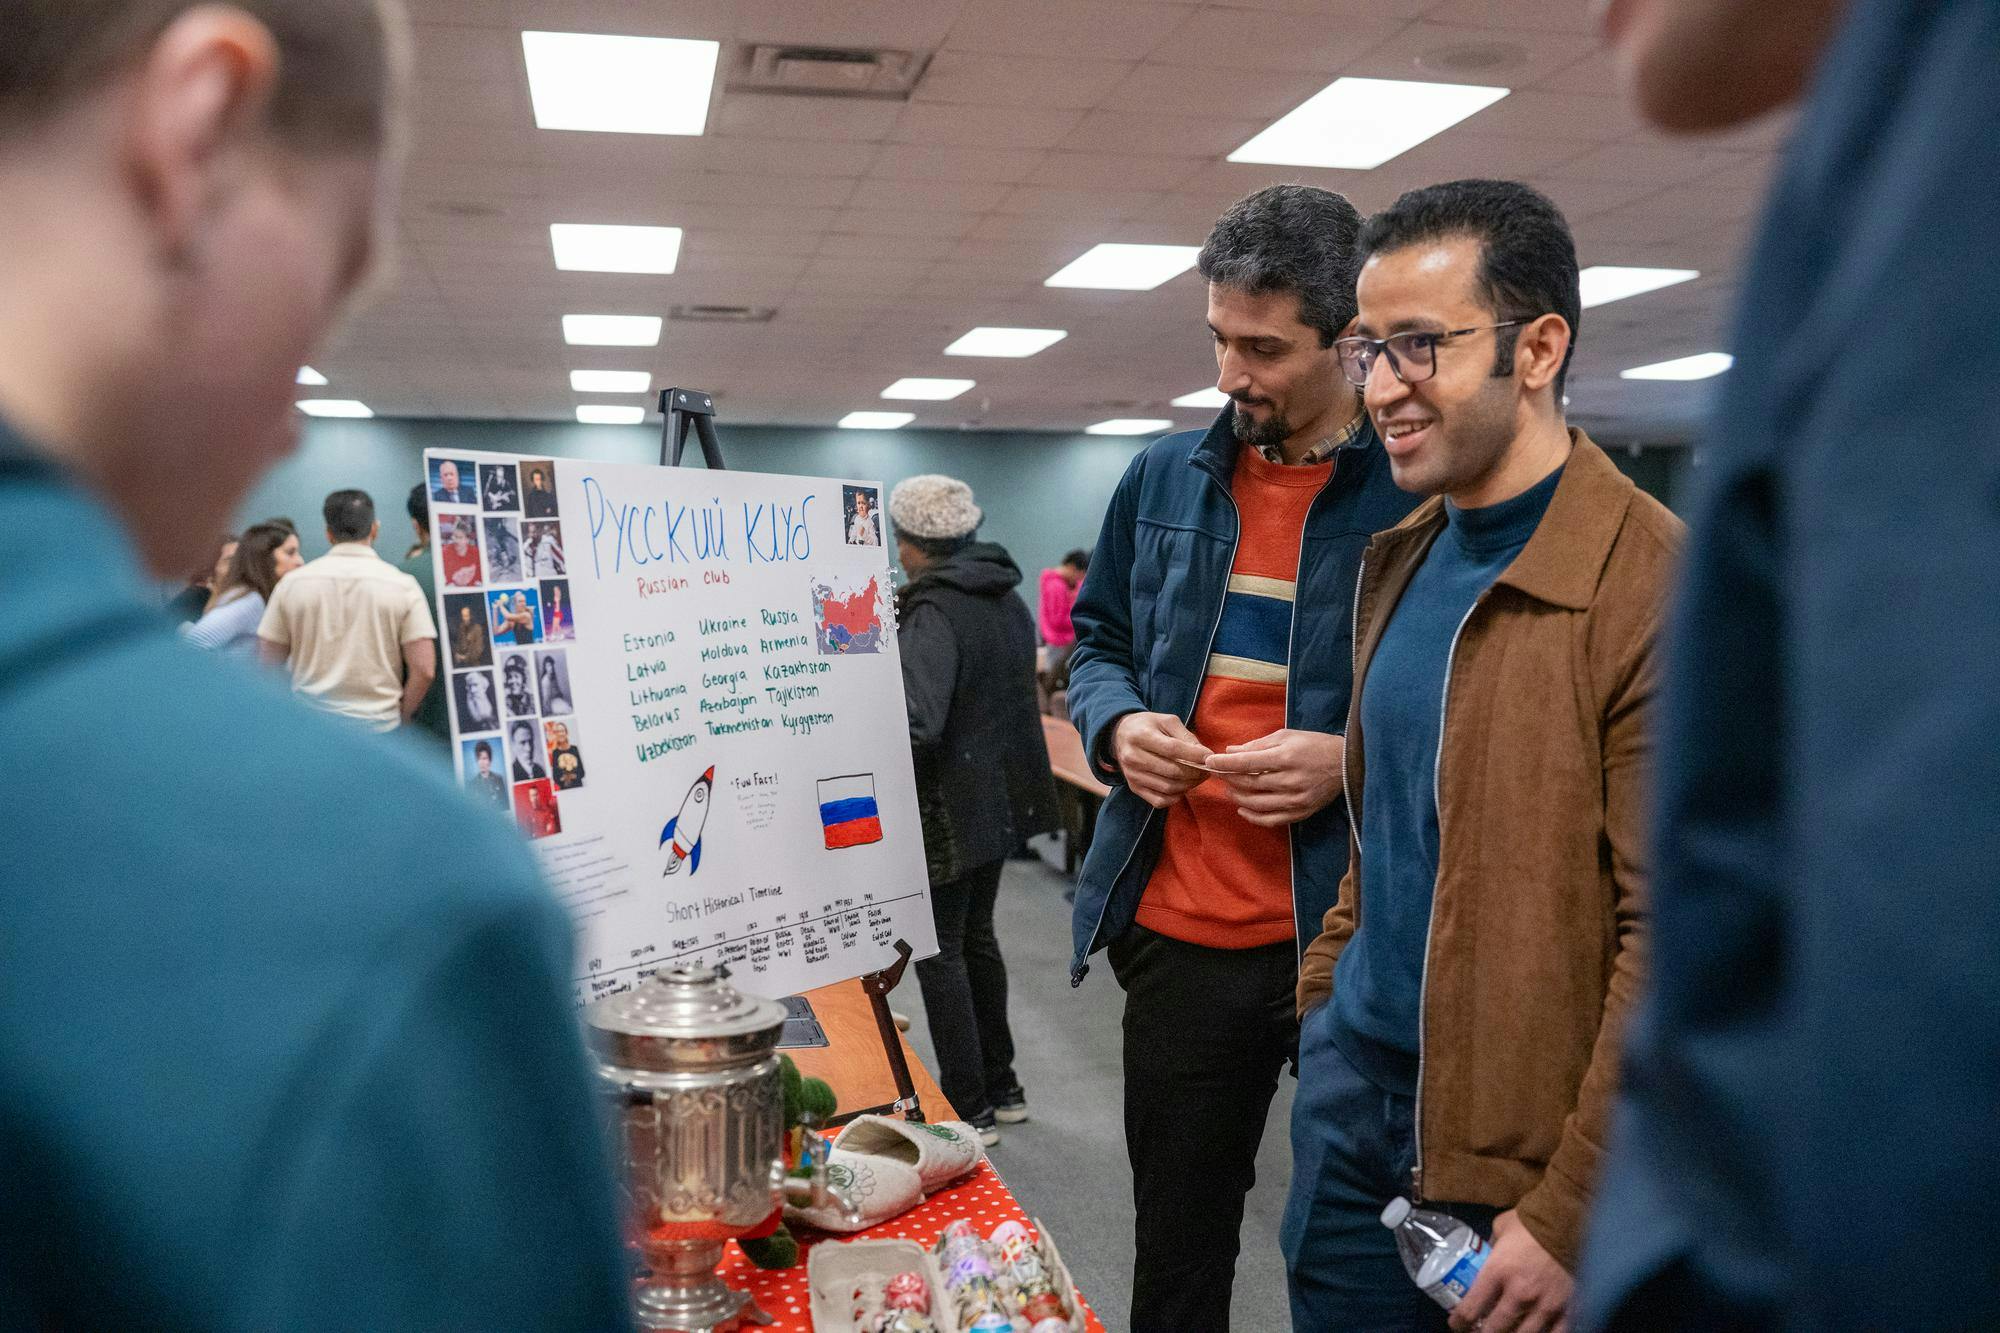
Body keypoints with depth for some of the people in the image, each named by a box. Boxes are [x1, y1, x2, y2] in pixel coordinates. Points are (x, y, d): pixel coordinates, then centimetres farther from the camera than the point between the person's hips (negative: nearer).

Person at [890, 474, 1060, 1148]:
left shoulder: (932, 613, -20)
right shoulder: (1008, 599, 7)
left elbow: (916, 725, -32)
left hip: (950, 808, -9)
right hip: (1002, 797, 9)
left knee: (940, 953, 2)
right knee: (977, 937, 20)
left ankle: (969, 1111, 8)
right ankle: (1001, 1087, 29)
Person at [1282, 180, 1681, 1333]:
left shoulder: (1658, 588, -17)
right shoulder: (1396, 561, 7)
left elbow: (1677, 937, -19)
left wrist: (1571, 1218, -17)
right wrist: (1329, 993, 10)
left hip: (1519, 1150, -6)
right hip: (1353, 1095, 7)